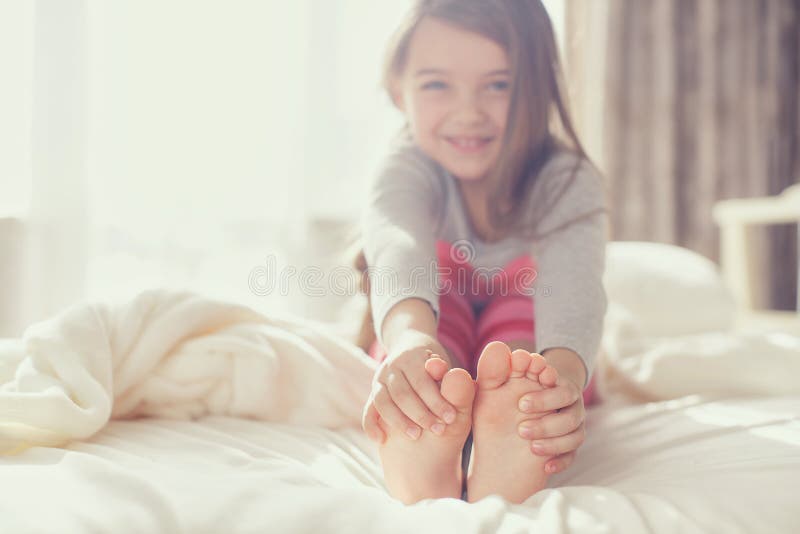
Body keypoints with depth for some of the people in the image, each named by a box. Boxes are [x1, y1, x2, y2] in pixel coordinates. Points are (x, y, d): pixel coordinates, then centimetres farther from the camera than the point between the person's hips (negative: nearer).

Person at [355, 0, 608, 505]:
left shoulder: (569, 179, -17)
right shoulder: (410, 167, -16)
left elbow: (575, 280, -40)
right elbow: (396, 242, -41)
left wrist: (564, 370, -63)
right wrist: (409, 337, -64)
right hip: (439, 349, 1)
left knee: (530, 274, -28)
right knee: (438, 268, -27)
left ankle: (500, 485, -52)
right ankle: (421, 486, -51)